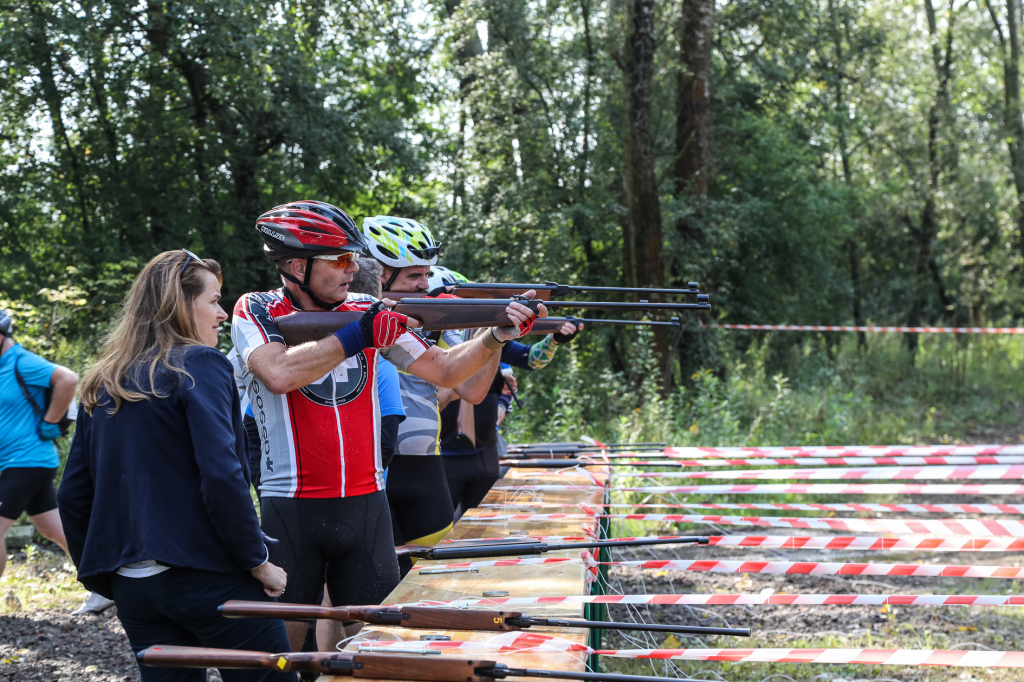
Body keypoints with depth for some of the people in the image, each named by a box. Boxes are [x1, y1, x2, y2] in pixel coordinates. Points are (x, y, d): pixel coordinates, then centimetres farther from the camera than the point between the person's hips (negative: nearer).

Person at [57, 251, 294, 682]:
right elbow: (222, 476, -19)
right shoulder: (200, 365, -8)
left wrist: (103, 579, 20)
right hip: (207, 576, -7)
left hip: (130, 584, 7)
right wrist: (258, 561, -10)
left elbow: (73, 495, 12)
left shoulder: (101, 384, 12)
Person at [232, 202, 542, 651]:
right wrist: (360, 335, -22)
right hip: (291, 509, -3)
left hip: (367, 506, 4)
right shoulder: (256, 312, -3)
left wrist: (497, 336, -10)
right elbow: (279, 374, -23)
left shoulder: (370, 312, 6)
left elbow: (446, 371, 7)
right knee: (280, 644, 5)